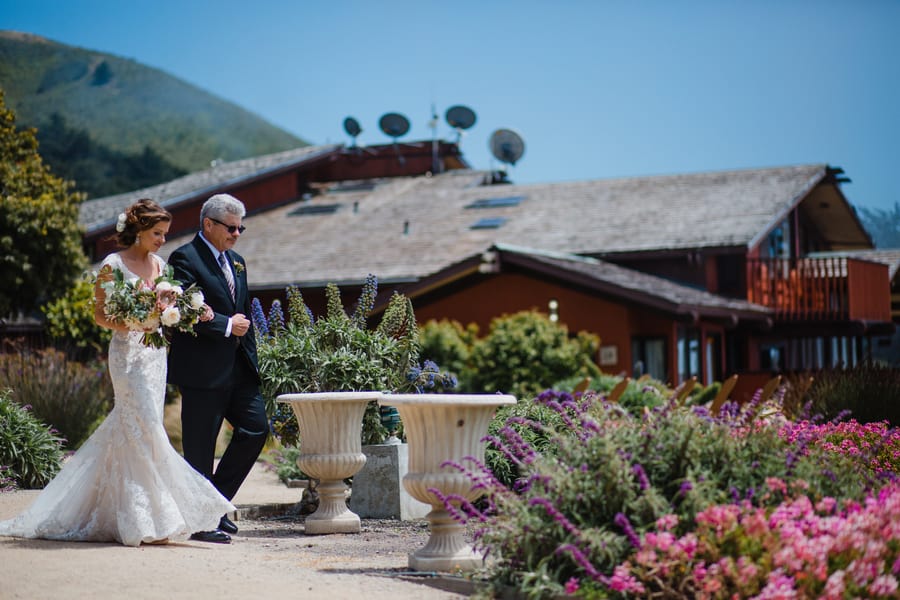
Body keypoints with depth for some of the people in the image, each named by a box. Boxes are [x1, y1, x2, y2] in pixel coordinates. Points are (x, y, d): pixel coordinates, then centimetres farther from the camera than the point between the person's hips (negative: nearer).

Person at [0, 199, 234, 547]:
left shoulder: (159, 265, 13)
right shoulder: (114, 265, -6)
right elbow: (99, 314, -6)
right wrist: (129, 327, -22)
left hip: (155, 356, 6)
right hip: (128, 354, -6)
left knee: (128, 432, 7)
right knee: (144, 431, -12)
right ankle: (146, 523, -9)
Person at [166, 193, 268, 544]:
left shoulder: (236, 262, 18)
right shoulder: (185, 259, -8)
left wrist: (251, 358, 14)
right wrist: (227, 326, -16)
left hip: (238, 367, 8)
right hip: (202, 370, -8)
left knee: (256, 429, 4)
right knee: (200, 447, -1)